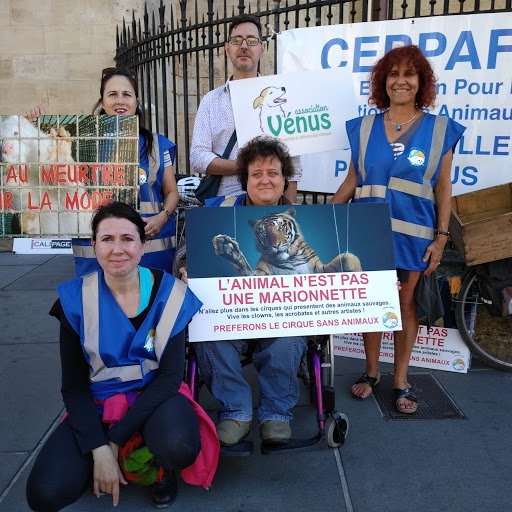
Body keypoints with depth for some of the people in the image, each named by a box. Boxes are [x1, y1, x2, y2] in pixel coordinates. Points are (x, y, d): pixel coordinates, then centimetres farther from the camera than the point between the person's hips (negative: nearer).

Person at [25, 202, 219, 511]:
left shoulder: (169, 293, -12)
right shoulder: (77, 299, -8)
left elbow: (170, 375, -12)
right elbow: (74, 386, -4)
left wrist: (117, 437, -17)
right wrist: (99, 449, -17)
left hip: (154, 396, -1)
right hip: (98, 404, 2)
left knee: (178, 447, -34)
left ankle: (165, 467, 5)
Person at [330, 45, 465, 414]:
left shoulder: (439, 129, 3)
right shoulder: (364, 128, 7)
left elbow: (443, 189, 2)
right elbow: (352, 180, 10)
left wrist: (441, 236, -3)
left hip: (413, 234, -1)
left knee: (406, 305, 6)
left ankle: (401, 380, 22)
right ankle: (371, 372, 26)